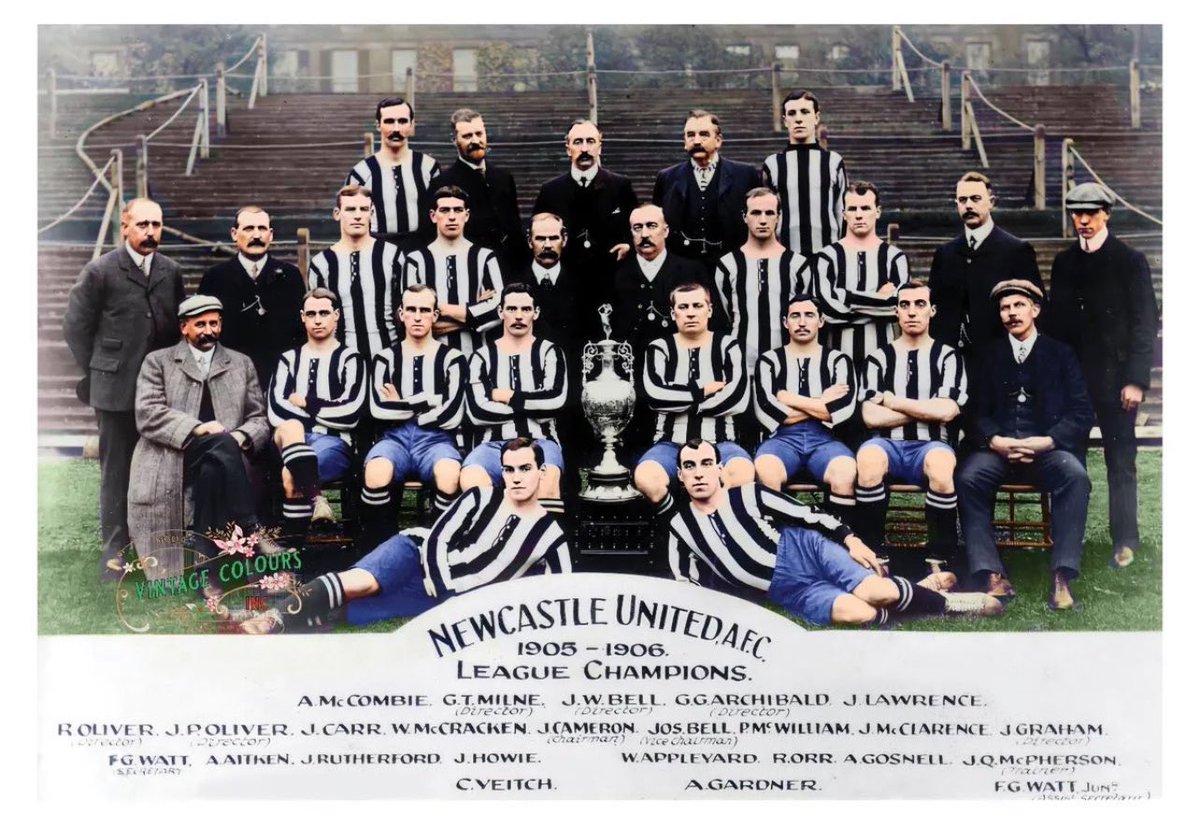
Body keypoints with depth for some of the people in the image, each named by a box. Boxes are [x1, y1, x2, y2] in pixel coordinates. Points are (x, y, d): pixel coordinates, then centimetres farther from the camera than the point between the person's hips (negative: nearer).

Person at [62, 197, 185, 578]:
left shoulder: (171, 271, 5)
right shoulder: (100, 271, -5)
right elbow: (75, 325, 0)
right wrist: (97, 371, 1)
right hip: (116, 388, -3)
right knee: (116, 469, 4)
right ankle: (114, 546, 14)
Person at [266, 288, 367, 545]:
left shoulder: (349, 359, 8)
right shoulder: (288, 359, 18)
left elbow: (350, 414, -7)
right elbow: (275, 410, 0)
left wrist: (305, 403, 0)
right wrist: (322, 416, -12)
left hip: (335, 442, -3)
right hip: (294, 442, 3)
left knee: (291, 475, -32)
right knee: (289, 427, -34)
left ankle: (293, 541, -27)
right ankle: (316, 499, -41)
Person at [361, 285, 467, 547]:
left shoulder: (452, 358, 8)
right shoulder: (385, 358, 13)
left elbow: (451, 416, -5)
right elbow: (379, 409, -4)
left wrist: (401, 407, 1)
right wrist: (428, 401, -4)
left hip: (435, 439, -1)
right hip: (395, 438, 1)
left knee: (449, 474, -37)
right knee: (376, 472, -35)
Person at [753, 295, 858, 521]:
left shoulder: (838, 360, 14)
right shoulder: (769, 360, 12)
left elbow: (843, 408, -4)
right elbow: (767, 412, -4)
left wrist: (792, 400, -1)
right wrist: (821, 404, 1)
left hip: (825, 439, 1)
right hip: (783, 439, 0)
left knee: (847, 473, -34)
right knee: (764, 471, -36)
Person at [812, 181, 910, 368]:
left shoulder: (894, 257, 5)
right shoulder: (827, 257, 2)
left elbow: (899, 306, -9)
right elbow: (828, 308, -12)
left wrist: (850, 300, -8)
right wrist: (878, 299, -5)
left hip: (882, 348, 1)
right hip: (839, 350, 0)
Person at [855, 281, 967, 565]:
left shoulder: (947, 356, 9)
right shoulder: (878, 358, 10)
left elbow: (946, 412, -6)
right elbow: (871, 416, -3)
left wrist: (892, 401, -3)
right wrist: (927, 410, -3)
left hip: (930, 445, -1)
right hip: (888, 445, 1)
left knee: (940, 466, -37)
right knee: (868, 458, -35)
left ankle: (942, 555, -19)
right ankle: (871, 550, -19)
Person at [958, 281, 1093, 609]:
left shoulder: (1061, 354, 12)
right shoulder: (989, 355, 15)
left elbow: (1081, 413, 3)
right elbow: (976, 413, 7)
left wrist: (1044, 442, -13)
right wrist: (996, 441, -14)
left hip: (1048, 448, -1)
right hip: (998, 448, 1)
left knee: (1076, 477, -33)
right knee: (967, 477, -30)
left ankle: (1062, 576, -31)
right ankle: (992, 575, -30)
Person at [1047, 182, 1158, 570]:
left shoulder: (1130, 261, -1)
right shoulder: (1064, 263, 12)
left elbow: (1146, 323, -4)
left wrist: (1136, 380, -11)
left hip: (1115, 376, -4)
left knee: (1121, 461, 0)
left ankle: (1124, 540, 7)